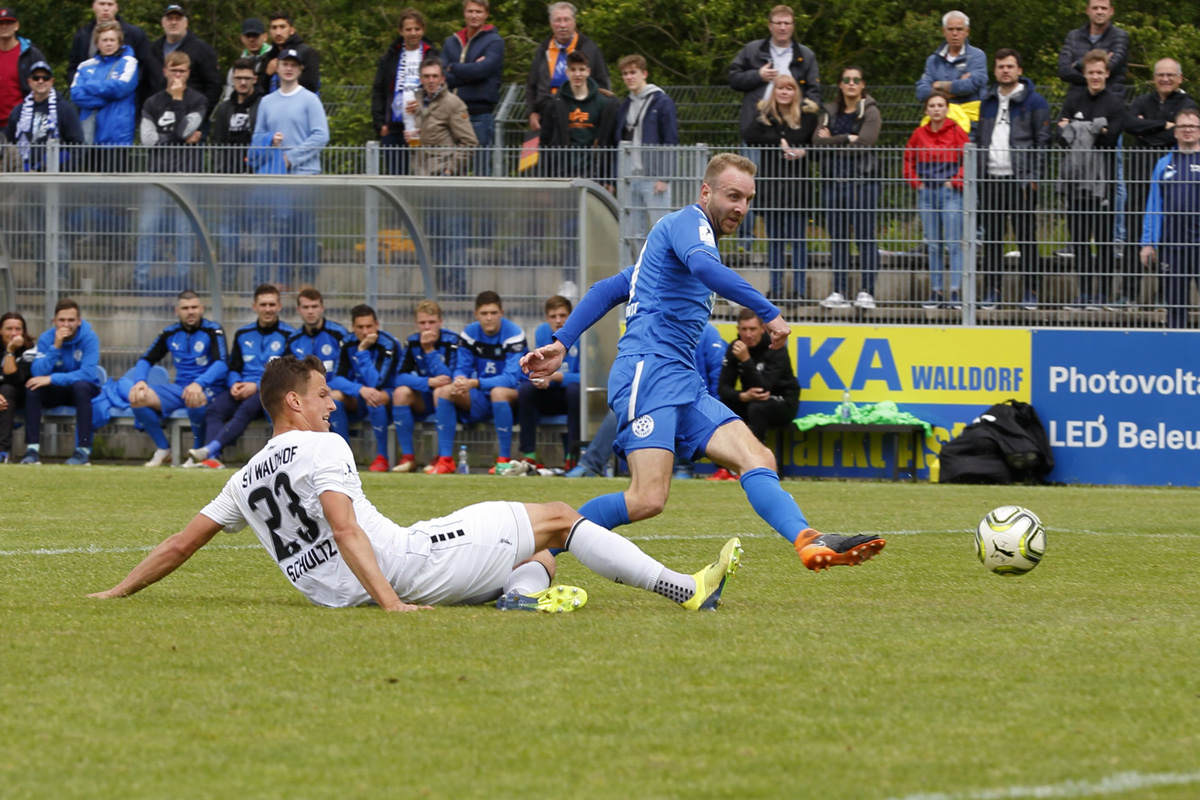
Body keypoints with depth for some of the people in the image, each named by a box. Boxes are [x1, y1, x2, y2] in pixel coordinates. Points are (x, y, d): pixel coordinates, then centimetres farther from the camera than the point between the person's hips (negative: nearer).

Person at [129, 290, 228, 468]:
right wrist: (139, 381, -12)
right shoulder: (170, 333, 9)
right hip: (179, 387, 5)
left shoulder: (212, 330, -5)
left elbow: (222, 364, -19)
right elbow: (146, 360, 11)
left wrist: (199, 383, -36)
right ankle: (163, 449, -2)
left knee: (196, 399, -42)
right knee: (138, 397, -20)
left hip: (209, 388, -5)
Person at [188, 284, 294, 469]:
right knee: (213, 409, -26)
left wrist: (256, 386, -14)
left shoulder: (287, 334, 3)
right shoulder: (243, 334, 19)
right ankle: (214, 458, -45)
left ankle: (211, 449, -52)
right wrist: (234, 384, -5)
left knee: (246, 409, -36)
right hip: (241, 390, 5)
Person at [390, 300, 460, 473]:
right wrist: (429, 382, -30)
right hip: (424, 401, 4)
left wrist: (430, 349, -26)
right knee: (401, 392, -24)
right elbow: (400, 377, -14)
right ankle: (408, 457, -20)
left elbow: (448, 379, -25)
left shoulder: (452, 341, -14)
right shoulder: (413, 342, -3)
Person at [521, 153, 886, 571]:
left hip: (683, 384, 10)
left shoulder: (685, 231, 29)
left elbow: (608, 289, 29)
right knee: (648, 499, -20)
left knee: (758, 459, -9)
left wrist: (562, 343, 22)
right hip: (649, 369, -10)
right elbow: (704, 267, -26)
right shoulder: (688, 221, -1)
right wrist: (769, 313, -26)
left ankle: (811, 544, -27)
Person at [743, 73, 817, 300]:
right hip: (772, 183, 2)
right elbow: (749, 136, -11)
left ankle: (799, 288, 0)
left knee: (798, 238, -3)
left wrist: (803, 151, -19)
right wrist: (780, 141, -16)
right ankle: (776, 287, 9)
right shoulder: (764, 114, 6)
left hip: (798, 182, -2)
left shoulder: (806, 114, 3)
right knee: (775, 238, 5)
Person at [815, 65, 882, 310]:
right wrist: (848, 139, -9)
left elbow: (864, 143, -12)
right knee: (837, 237, 5)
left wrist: (832, 142, -5)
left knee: (865, 236, -7)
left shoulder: (870, 111, 0)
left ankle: (867, 291, -7)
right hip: (834, 179, 5)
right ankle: (840, 291, 9)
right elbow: (818, 140, 1)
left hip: (863, 181, -5)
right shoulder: (830, 112, 15)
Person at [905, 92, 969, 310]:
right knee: (932, 245, 7)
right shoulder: (919, 134, 7)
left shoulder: (957, 132, -3)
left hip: (950, 193, -4)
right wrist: (916, 183, 7)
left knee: (953, 243, -9)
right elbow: (909, 160, 18)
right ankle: (935, 292, 12)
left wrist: (956, 181, -9)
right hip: (927, 193, 4)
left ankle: (955, 292, -9)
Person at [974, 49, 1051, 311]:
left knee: (1026, 237, -3)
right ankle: (991, 292, 10)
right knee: (991, 237, 5)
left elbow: (1042, 141, -2)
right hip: (991, 179, 5)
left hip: (1021, 180, -5)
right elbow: (978, 139, 20)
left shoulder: (1033, 102, 1)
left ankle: (1030, 293, 1)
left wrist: (1035, 177, -10)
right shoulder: (988, 102, 16)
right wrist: (976, 171, 10)